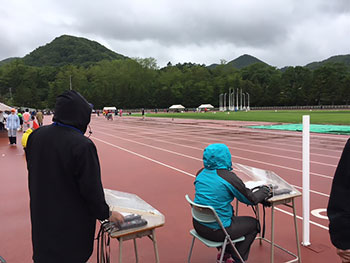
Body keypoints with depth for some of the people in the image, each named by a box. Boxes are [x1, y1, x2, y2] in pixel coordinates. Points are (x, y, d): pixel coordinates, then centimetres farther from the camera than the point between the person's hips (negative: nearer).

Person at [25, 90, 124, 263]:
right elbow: (91, 188, -22)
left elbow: (32, 171, 7)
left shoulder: (36, 136, -6)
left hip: (41, 215, 6)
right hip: (72, 221, -6)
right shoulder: (82, 145, -28)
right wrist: (106, 214, -7)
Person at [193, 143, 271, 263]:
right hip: (216, 231, -7)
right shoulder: (229, 177, -20)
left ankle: (226, 253, 38)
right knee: (254, 224, 16)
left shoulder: (201, 173, 0)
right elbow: (252, 200, -8)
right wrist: (264, 191, 12)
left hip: (199, 224, 7)